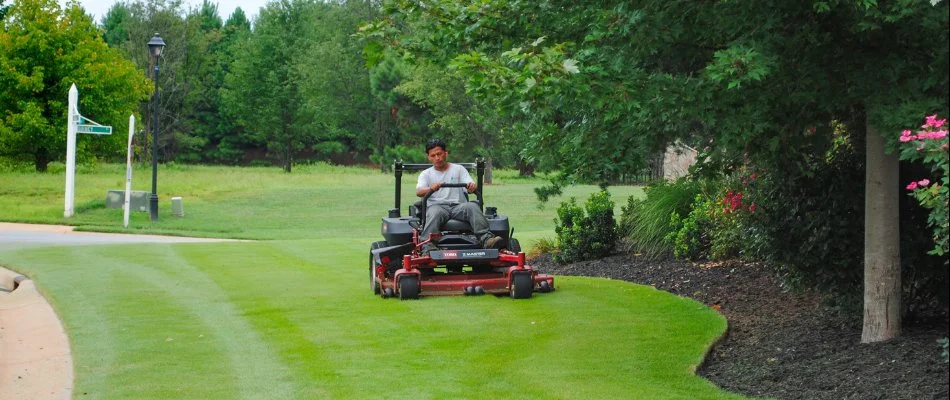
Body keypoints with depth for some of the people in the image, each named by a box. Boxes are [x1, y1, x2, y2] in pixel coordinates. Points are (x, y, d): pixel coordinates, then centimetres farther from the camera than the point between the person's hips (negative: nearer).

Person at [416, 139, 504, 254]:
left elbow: (470, 186, 6)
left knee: (472, 207, -33)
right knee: (434, 213, -38)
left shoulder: (459, 169, 21)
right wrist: (431, 188, -27)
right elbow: (419, 192, -2)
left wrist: (472, 186, -22)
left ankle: (486, 239, -52)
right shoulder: (425, 174, 18)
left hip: (458, 206, 1)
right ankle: (428, 248, -54)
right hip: (437, 205, -1)